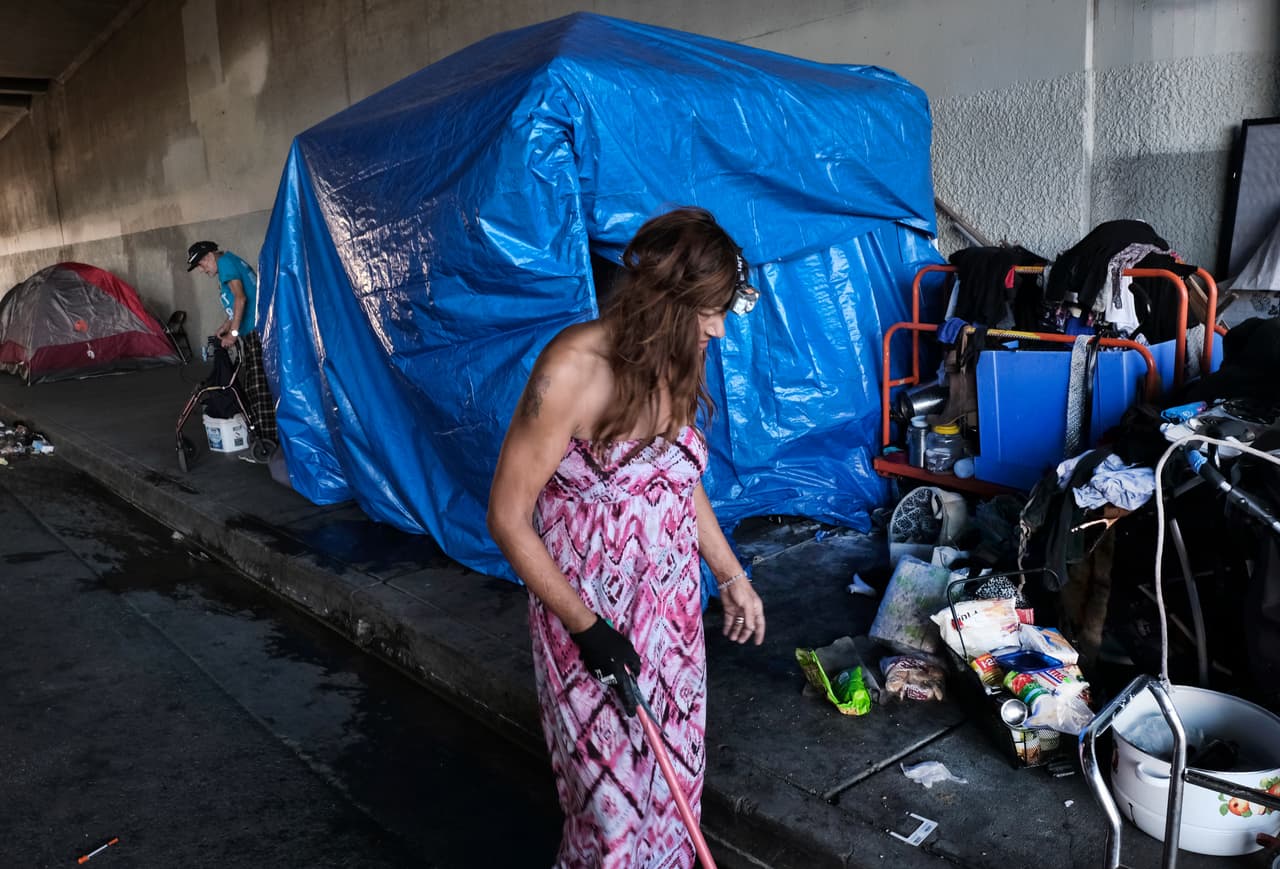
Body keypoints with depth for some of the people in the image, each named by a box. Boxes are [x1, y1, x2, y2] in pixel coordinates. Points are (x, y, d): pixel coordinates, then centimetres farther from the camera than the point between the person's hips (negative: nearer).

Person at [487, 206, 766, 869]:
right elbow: (508, 519, -18)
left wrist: (731, 576, 14)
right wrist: (585, 626, -17)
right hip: (590, 615, -6)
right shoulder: (572, 370, -23)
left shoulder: (675, 363, -3)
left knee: (674, 774, 18)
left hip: (672, 609, 6)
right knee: (611, 788, 10)